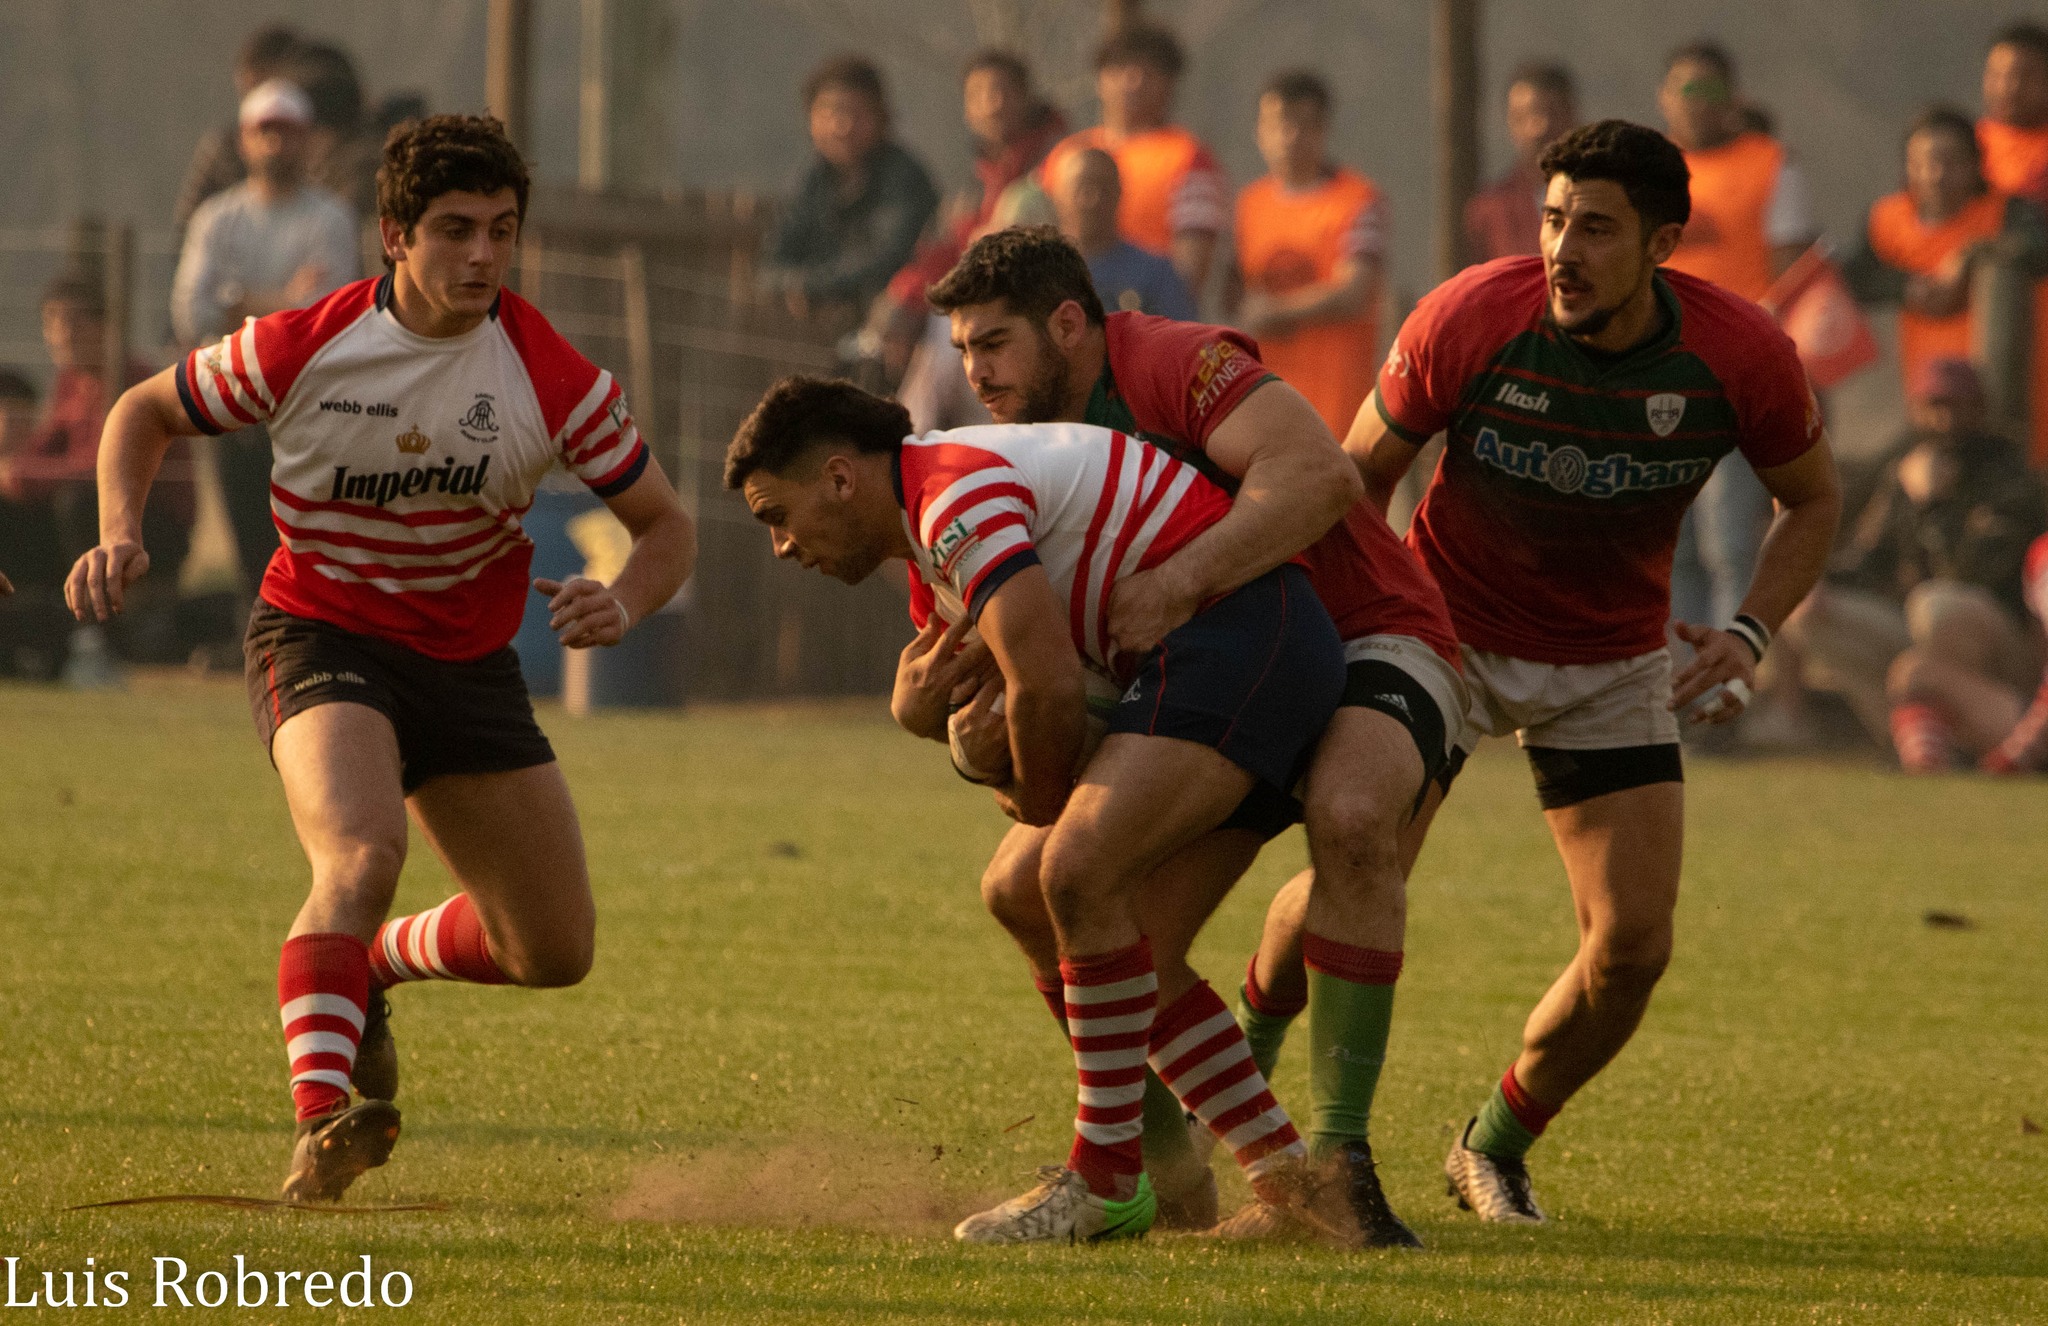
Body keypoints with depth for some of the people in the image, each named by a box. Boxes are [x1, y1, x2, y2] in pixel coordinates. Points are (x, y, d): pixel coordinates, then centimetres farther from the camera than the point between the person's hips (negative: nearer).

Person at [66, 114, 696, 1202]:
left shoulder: (550, 377, -14)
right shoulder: (303, 348, -16)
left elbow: (663, 522, -4)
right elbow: (146, 412, 1)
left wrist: (624, 605, -26)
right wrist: (119, 533, -17)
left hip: (470, 659, 4)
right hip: (318, 635, -4)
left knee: (555, 951, 6)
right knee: (362, 853, -34)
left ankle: (368, 963, 35)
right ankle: (322, 1125, -40)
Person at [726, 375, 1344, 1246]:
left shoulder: (955, 494, -15)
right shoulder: (932, 541, 21)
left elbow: (1049, 685, -21)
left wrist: (1039, 804, -2)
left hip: (1238, 630, -11)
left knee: (1082, 873, -21)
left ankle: (1105, 1182, -13)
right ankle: (1285, 1178, 13)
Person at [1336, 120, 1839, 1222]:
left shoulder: (1739, 354, -19)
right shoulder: (1470, 318, -23)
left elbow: (1812, 498, 1)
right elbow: (1358, 471, -7)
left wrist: (1750, 634, -15)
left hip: (1613, 663, 2)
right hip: (1447, 630, -2)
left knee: (1634, 943, -7)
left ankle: (1497, 1145, 20)